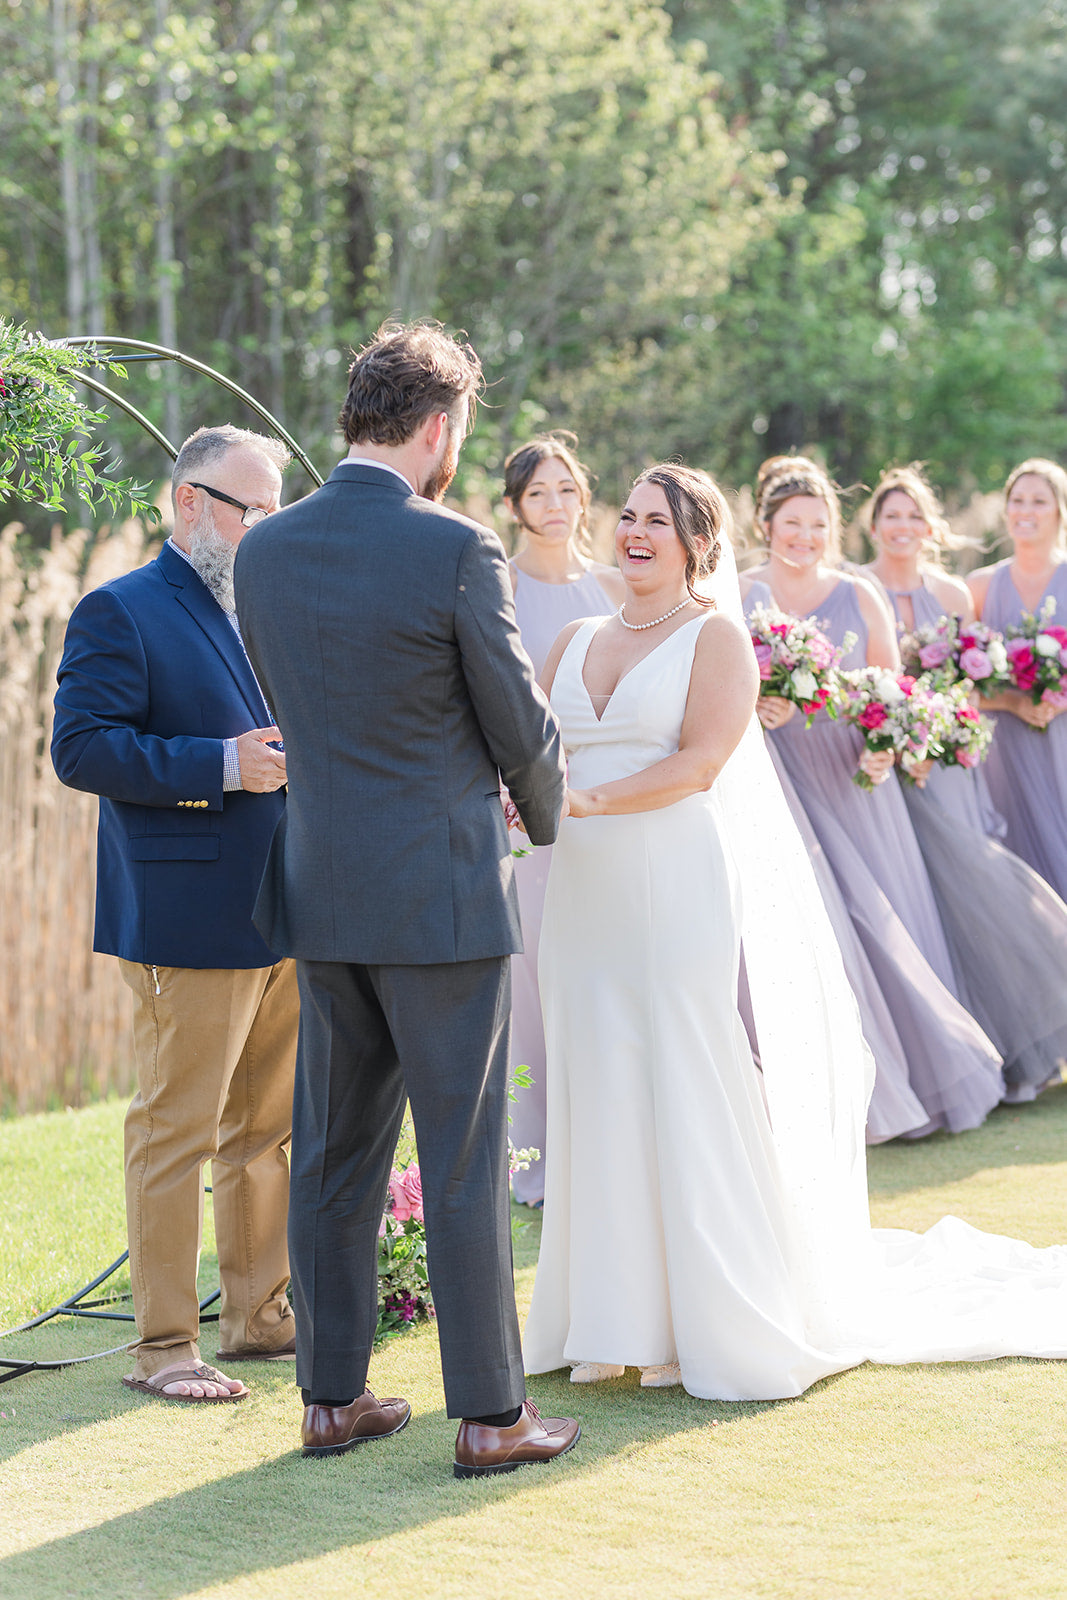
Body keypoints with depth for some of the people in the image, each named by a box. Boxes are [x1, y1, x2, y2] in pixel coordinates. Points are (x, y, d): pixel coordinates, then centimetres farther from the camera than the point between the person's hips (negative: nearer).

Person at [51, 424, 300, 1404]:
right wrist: (223, 766, -20)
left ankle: (260, 1315, 25)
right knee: (176, 1130, -3)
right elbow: (81, 747, -16)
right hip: (189, 922, -8)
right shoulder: (120, 614, -6)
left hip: (281, 919, 8)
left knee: (268, 1127, 14)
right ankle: (163, 1346, 4)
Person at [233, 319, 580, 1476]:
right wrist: (542, 813, 15)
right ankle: (489, 1414, 9)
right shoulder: (456, 550, -14)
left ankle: (331, 1396, 20)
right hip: (442, 892, -5)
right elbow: (523, 727, -8)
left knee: (334, 1152, 13)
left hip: (322, 897, 6)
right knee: (464, 1160, 2)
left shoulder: (263, 552, 3)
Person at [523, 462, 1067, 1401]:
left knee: (698, 1100, -4)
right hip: (590, 896, 6)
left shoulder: (717, 638, -2)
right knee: (604, 1101, 5)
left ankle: (728, 1328, 6)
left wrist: (588, 800, -21)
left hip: (684, 892, -5)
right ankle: (623, 1321, 12)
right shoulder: (575, 646, 16)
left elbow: (700, 761, -13)